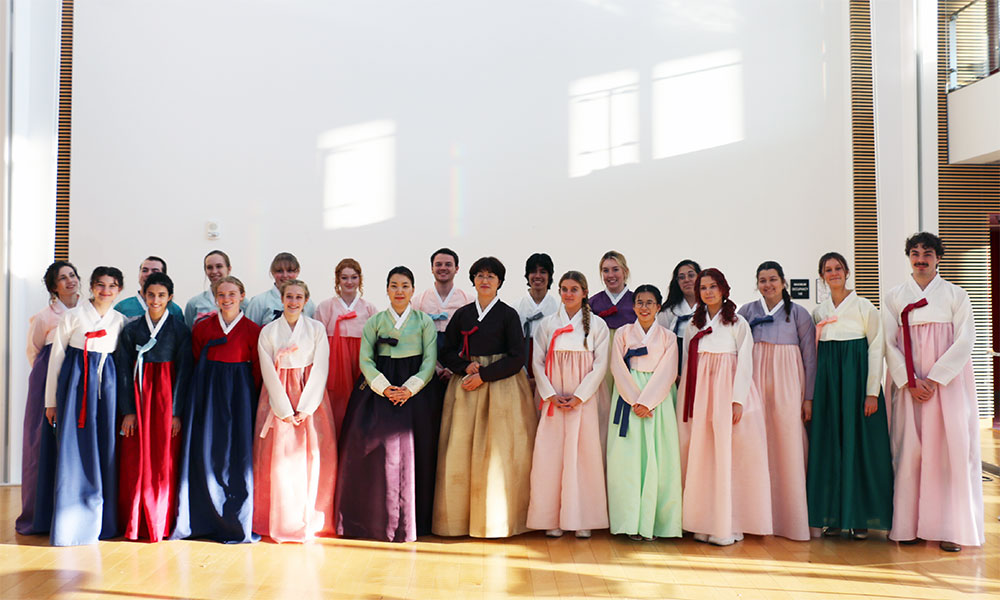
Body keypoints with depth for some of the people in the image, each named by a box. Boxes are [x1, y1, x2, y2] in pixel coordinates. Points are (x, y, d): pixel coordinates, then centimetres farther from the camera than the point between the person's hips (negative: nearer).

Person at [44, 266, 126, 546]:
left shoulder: (120, 321, 8)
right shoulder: (73, 316, 0)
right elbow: (56, 357, 3)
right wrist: (51, 401, 3)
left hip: (107, 385, 3)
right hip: (75, 382, -3)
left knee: (104, 449, 4)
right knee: (74, 450, -3)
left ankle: (102, 522, 14)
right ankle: (72, 523, 8)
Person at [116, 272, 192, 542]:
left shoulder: (180, 330, 1)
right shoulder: (131, 329, 6)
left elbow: (183, 371, -1)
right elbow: (124, 370, 3)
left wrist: (176, 411, -7)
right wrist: (127, 411, -5)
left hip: (166, 396, -1)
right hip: (138, 396, 2)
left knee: (165, 461, -1)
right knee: (136, 460, 1)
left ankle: (161, 524, 9)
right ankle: (135, 523, 11)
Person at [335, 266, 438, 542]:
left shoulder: (425, 321, 7)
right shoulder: (374, 322, 9)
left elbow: (430, 361, 1)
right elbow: (366, 360, 2)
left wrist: (410, 388, -14)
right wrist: (384, 387, -14)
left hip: (414, 393, 0)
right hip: (378, 392, 1)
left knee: (411, 452, -5)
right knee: (377, 450, -7)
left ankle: (409, 522, 6)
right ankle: (377, 518, 5)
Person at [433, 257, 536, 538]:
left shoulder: (508, 314, 1)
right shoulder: (462, 314, 11)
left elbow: (517, 358, -4)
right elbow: (447, 353, 12)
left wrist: (484, 375, -11)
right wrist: (467, 366, -8)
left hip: (501, 386, -3)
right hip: (466, 387, 3)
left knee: (499, 450, -4)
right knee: (461, 450, -1)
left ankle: (497, 518, 6)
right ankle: (462, 515, 9)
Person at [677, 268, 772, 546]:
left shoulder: (738, 323, 4)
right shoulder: (694, 325, 15)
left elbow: (745, 363, -2)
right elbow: (687, 364, 14)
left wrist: (738, 400, -11)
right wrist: (685, 401, 7)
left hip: (727, 392, -3)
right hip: (699, 395, 4)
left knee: (728, 456, -5)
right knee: (701, 457, 1)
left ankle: (728, 525, 2)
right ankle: (705, 523, 8)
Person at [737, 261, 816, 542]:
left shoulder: (799, 313, 6)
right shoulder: (747, 311, 9)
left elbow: (810, 358, 5)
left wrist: (808, 397, 1)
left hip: (787, 384, -1)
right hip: (754, 381, 1)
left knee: (788, 445, -4)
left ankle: (791, 519, 7)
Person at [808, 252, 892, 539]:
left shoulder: (864, 306, 0)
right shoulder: (819, 312, 12)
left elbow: (876, 349, -4)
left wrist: (872, 393, -11)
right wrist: (811, 393, 8)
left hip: (857, 377, -4)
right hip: (827, 382, 4)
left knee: (858, 443, -2)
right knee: (828, 445, 4)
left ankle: (860, 516, 7)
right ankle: (833, 516, 12)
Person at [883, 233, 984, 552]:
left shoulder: (955, 295, 6)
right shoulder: (894, 297, 8)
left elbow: (965, 340, -2)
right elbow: (889, 344, 3)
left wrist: (934, 379, -11)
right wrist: (910, 382, -8)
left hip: (948, 381, -1)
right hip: (909, 384, 1)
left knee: (951, 447, -5)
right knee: (909, 449, -1)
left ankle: (950, 528, 1)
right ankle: (910, 525, 4)